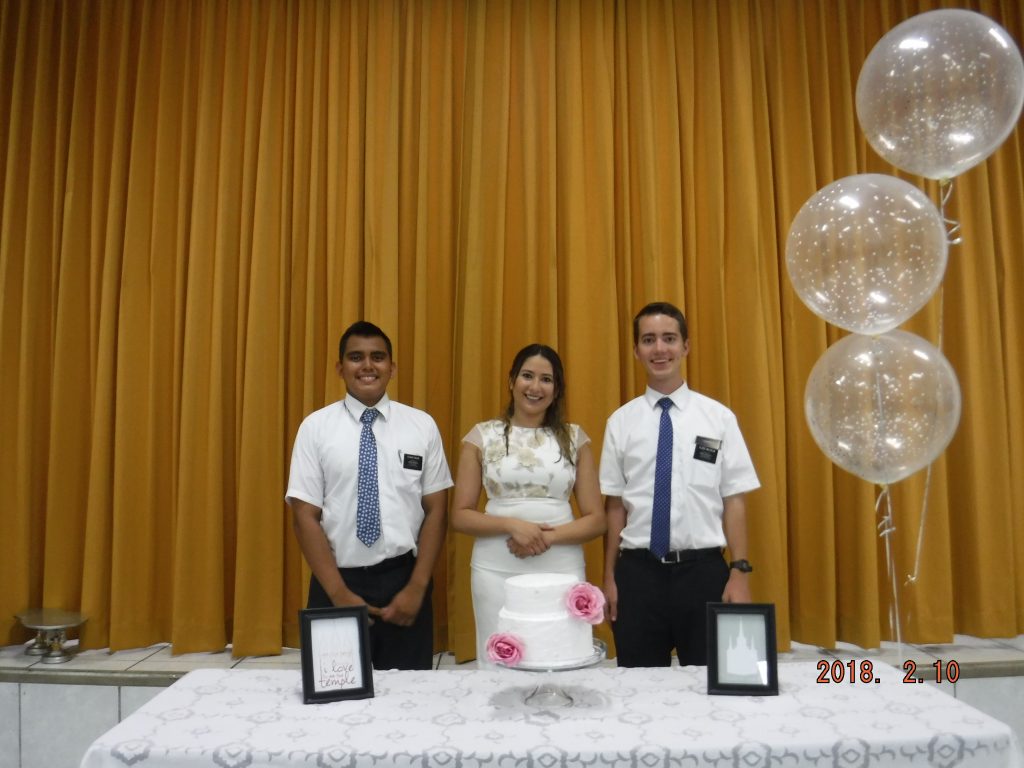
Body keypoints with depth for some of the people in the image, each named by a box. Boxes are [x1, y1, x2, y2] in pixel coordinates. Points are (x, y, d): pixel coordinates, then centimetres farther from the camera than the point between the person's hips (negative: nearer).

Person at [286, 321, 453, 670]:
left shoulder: (422, 426, 1)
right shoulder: (316, 427, -2)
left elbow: (436, 511, 1)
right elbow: (305, 517, -4)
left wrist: (416, 587, -6)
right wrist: (339, 593, -10)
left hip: (403, 580, 1)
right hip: (337, 581, 0)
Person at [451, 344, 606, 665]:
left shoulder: (574, 438, 6)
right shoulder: (482, 436, 3)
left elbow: (596, 520, 4)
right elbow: (460, 516, 2)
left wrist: (548, 536, -11)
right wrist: (512, 525, -13)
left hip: (561, 569, 1)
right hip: (497, 570, 0)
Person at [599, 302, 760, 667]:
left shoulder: (719, 417, 0)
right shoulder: (621, 421, 2)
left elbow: (734, 501, -1)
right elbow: (614, 504, 4)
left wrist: (740, 573, -6)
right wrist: (609, 578, 5)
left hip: (703, 571, -1)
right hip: (638, 572, 1)